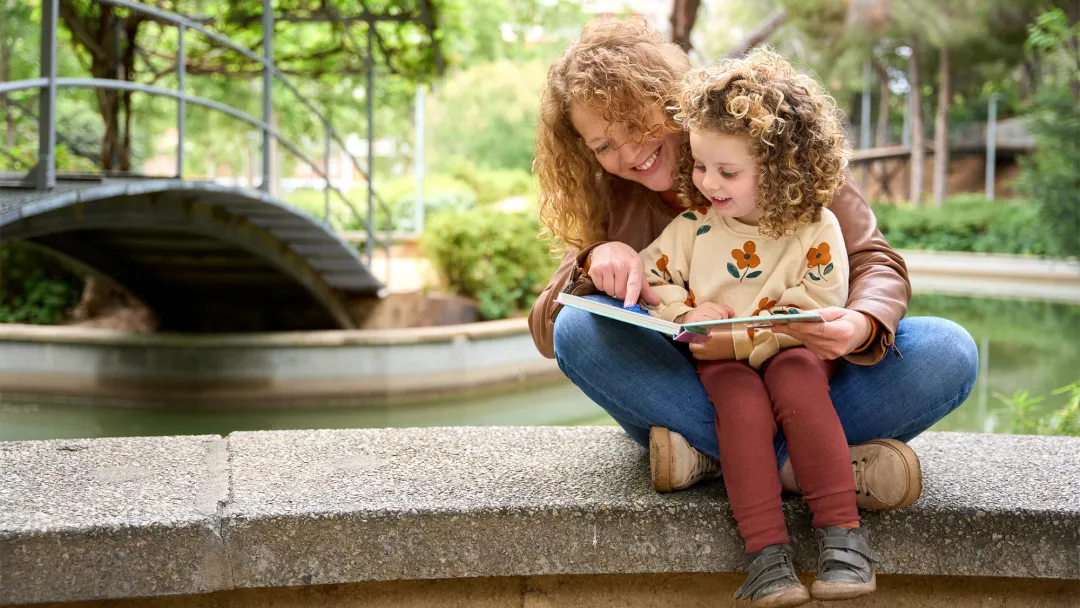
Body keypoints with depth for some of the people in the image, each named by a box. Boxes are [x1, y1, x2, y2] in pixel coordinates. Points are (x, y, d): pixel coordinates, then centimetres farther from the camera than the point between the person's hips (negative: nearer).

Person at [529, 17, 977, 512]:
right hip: (688, 391, 1)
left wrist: (862, 326, -32)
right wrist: (593, 259, -21)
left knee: (948, 351, -25)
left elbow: (873, 261, -8)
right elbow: (546, 333, 0)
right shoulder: (612, 202, 2)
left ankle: (714, 454, -30)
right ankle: (791, 461, -30)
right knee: (579, 329, -26)